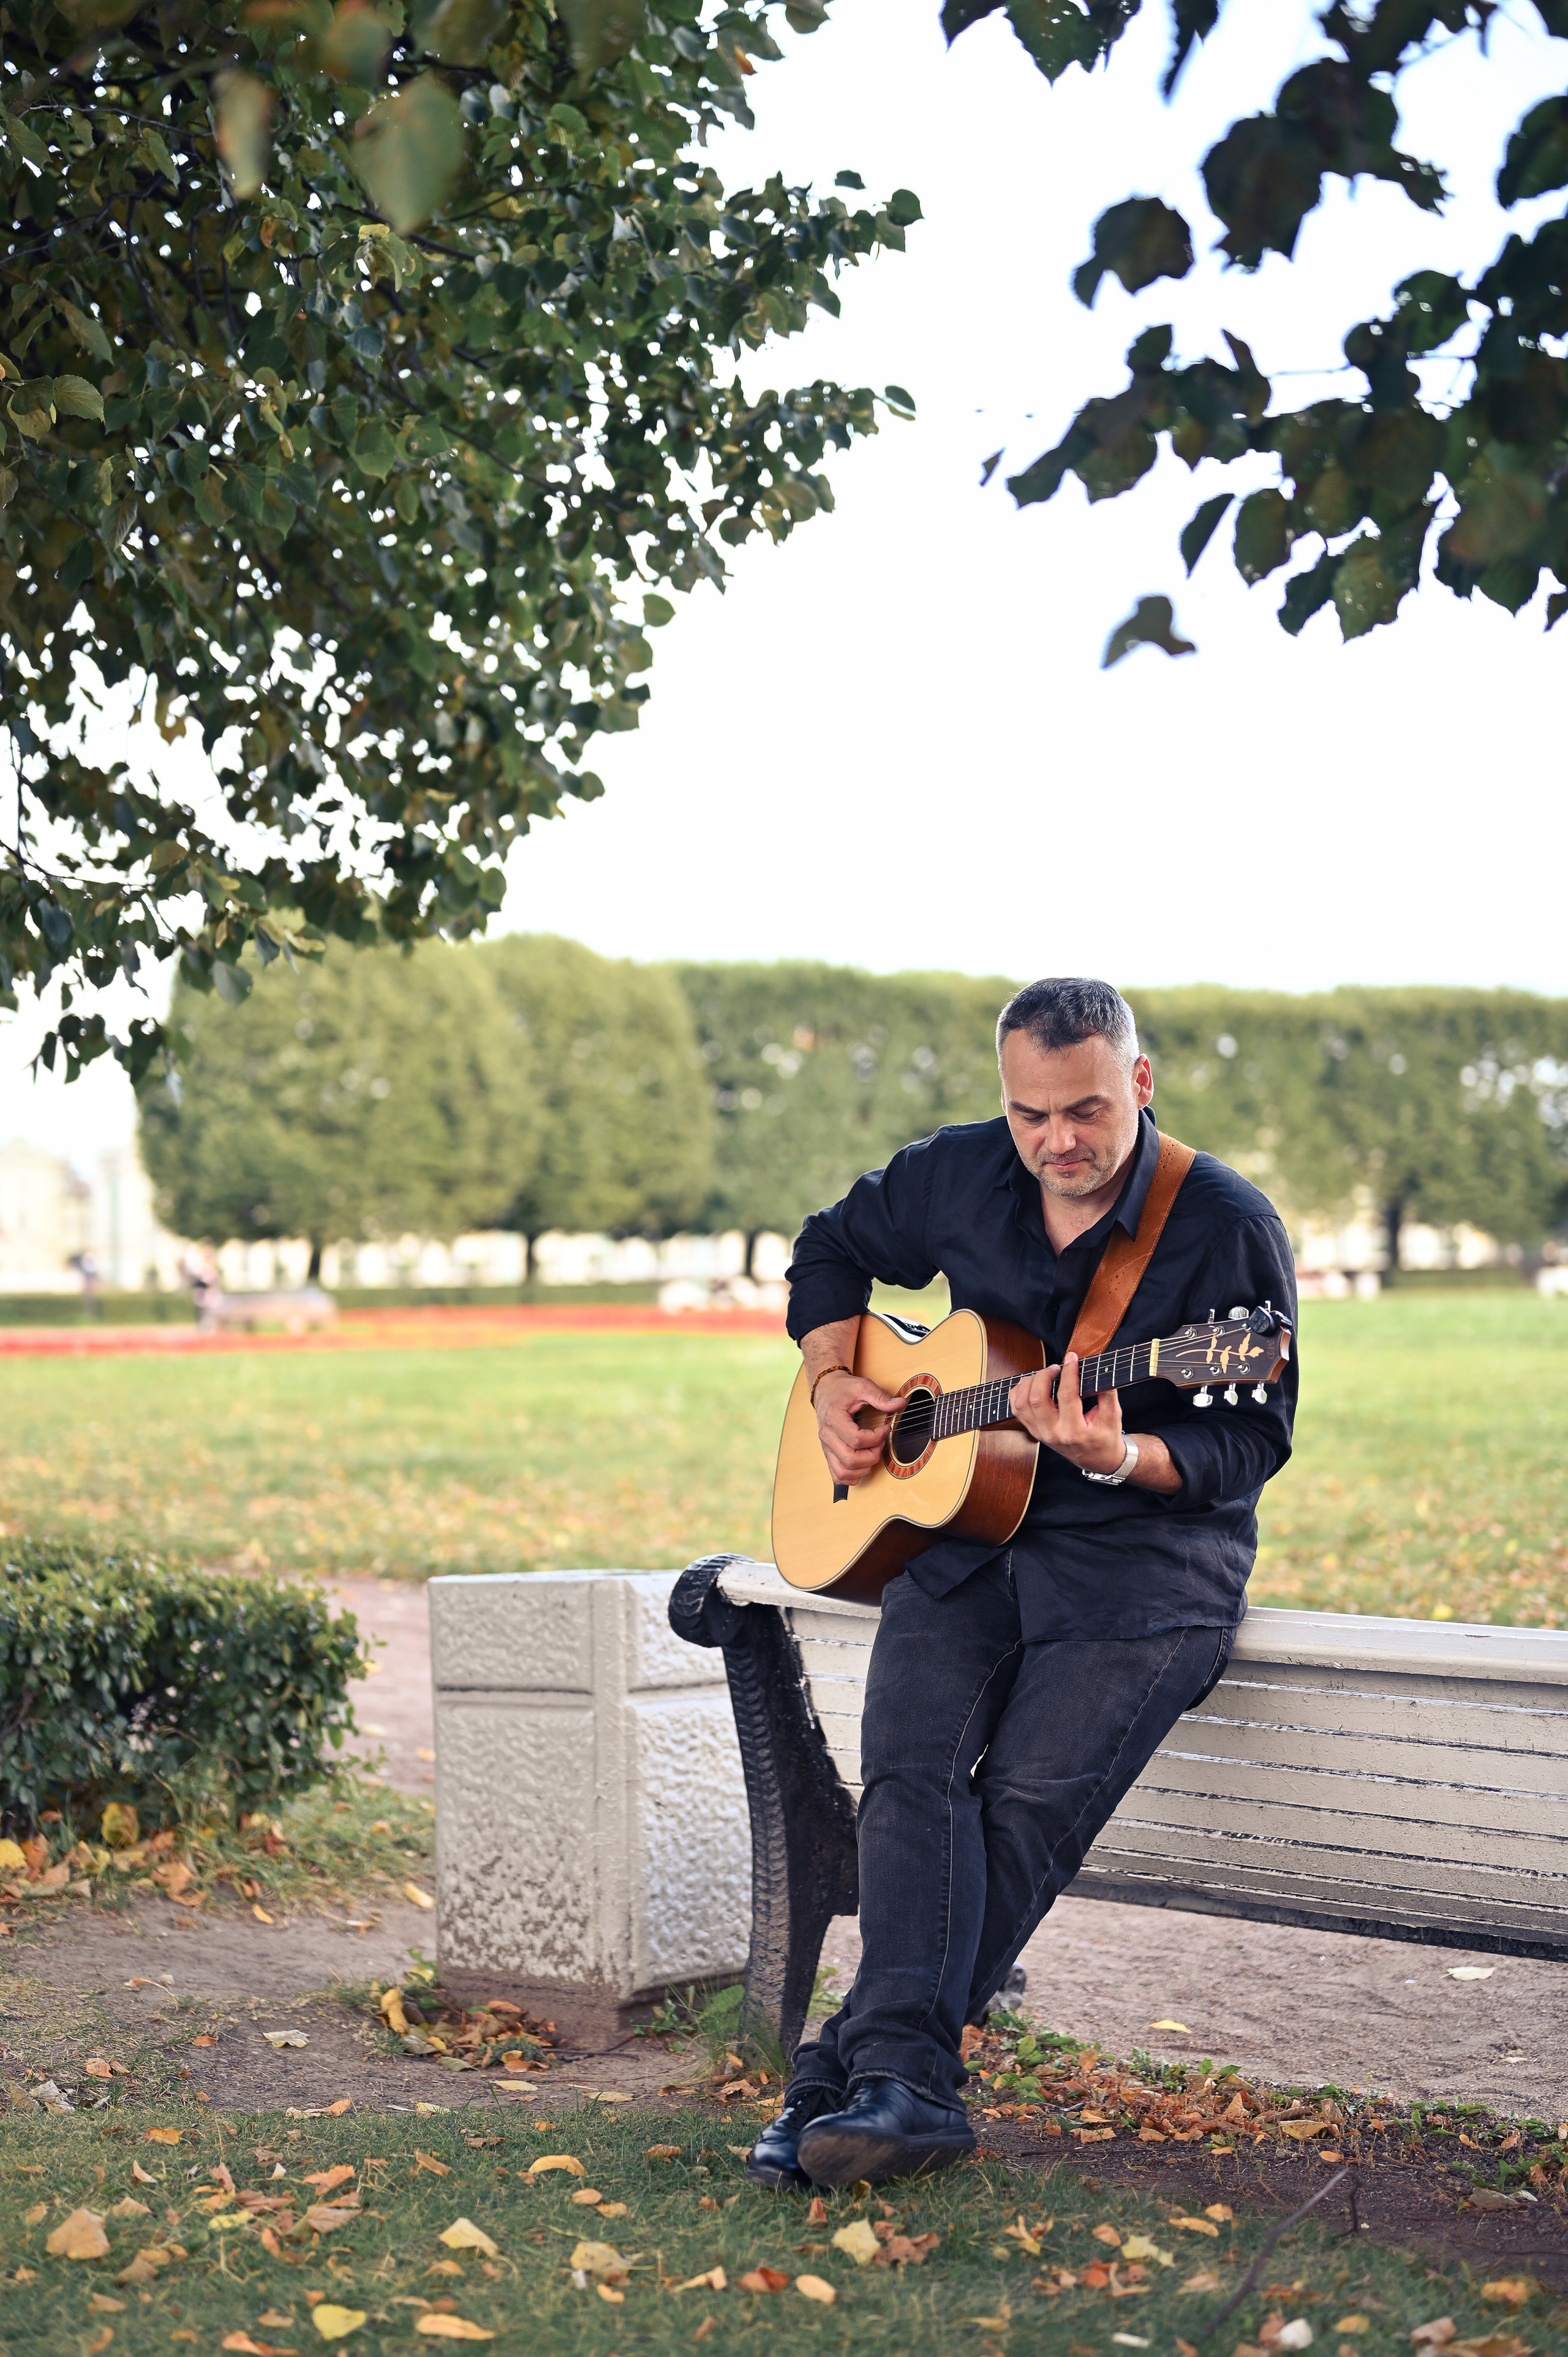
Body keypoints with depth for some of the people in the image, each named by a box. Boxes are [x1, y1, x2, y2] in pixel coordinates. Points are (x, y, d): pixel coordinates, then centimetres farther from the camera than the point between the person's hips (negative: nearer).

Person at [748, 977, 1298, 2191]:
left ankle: (857, 2060, -13)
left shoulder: (1228, 1227, -10)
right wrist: (835, 1382, 7)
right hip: (960, 1536, 4)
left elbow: (1250, 1441, -11)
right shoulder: (956, 1178, 4)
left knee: (1031, 1797, -21)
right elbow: (832, 1247, 23)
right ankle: (906, 2082, -27)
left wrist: (1116, 1456, -29)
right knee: (912, 1766, -21)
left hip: (1148, 1555, -4)